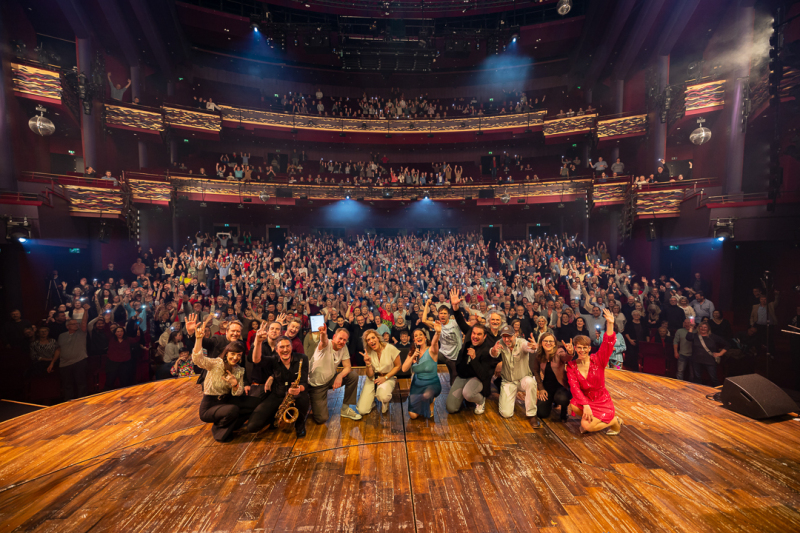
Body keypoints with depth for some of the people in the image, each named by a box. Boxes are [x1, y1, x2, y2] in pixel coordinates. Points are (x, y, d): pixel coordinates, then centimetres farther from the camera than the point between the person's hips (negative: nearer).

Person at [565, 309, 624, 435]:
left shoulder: (597, 360, -9)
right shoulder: (571, 366, -6)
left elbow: (608, 344, -25)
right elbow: (574, 387, -16)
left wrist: (610, 324, -39)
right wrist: (585, 405, -30)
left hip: (602, 402, -2)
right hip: (584, 399, 2)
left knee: (587, 426, -22)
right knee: (573, 407, -31)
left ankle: (614, 421, 8)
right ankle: (588, 419, 4)